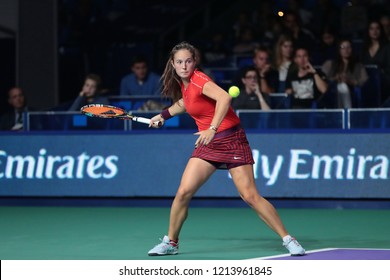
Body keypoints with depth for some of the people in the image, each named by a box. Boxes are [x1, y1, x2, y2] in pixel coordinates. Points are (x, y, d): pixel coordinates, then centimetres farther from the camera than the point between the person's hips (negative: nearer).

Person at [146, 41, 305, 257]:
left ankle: (288, 239, -5)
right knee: (183, 192, -5)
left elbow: (225, 97, -38)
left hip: (231, 140, -7)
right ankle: (170, 243, 10)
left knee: (250, 196, -13)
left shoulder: (198, 80, -18)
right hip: (207, 144, 7)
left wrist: (212, 129, -45)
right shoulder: (182, 83, 6)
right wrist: (163, 115, 33)